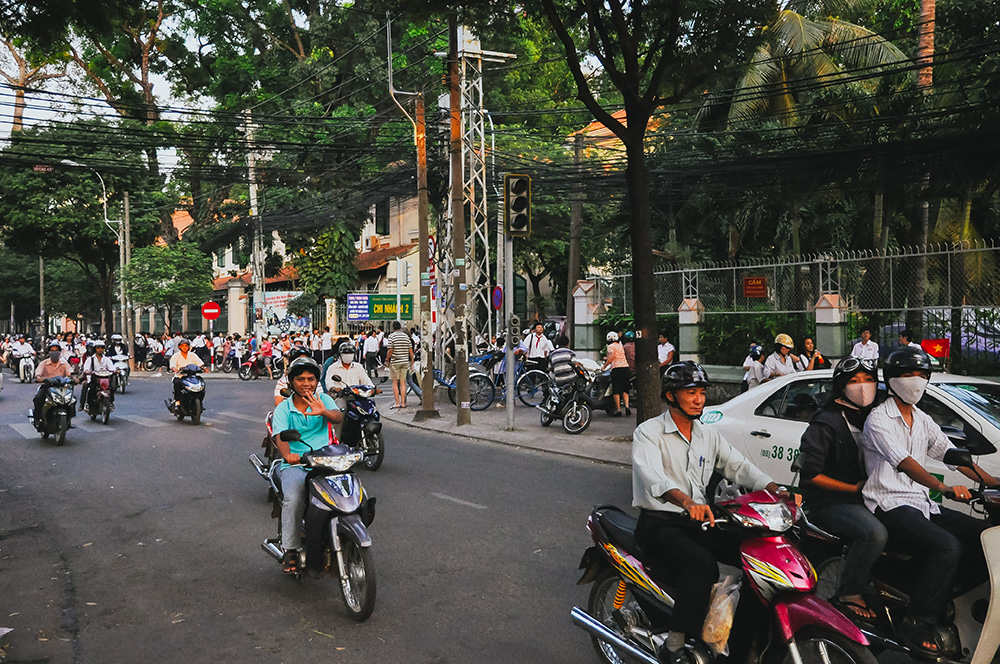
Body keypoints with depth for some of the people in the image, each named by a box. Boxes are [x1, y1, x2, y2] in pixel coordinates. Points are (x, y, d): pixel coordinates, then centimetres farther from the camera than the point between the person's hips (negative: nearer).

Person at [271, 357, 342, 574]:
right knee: (293, 499, -29)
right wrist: (287, 455, -32)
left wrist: (323, 412, -36)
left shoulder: (323, 400, 10)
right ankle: (291, 551, -14)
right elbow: (280, 436, -9)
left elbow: (338, 416, -11)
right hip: (294, 465, -1)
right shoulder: (283, 408, 7)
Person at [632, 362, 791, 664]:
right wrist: (686, 501, -46)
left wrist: (777, 490, -12)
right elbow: (652, 475, -27)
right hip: (659, 524, -6)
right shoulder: (648, 432, -9)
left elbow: (739, 466, 7)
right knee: (702, 562, -32)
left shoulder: (709, 435, 14)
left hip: (698, 521, 7)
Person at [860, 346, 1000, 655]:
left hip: (921, 502, 8)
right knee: (947, 547, -28)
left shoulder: (923, 420, 18)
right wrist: (943, 487, -34)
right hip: (890, 504, -8)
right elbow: (904, 462, -20)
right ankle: (919, 623, -18)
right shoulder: (878, 418, -7)